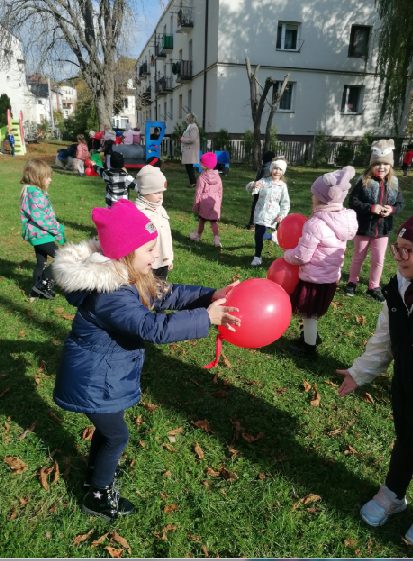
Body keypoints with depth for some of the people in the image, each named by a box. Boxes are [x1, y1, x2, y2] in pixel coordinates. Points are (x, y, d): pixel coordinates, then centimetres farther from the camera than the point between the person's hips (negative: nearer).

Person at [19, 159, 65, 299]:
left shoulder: (33, 191, 12)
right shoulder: (35, 193, -20)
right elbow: (38, 217, -25)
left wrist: (55, 226, 9)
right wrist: (56, 228, -18)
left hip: (38, 234, 10)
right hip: (41, 234, -10)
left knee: (41, 262, 18)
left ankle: (37, 290, 27)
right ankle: (43, 284, 1)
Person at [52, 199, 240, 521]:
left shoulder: (127, 278, -4)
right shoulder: (111, 296, -35)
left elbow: (168, 294, -4)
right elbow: (154, 327, -41)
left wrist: (211, 296, -15)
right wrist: (207, 317, -38)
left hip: (105, 374, 9)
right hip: (94, 381, -9)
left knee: (108, 425, 27)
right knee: (117, 436, 9)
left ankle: (97, 470, 52)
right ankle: (98, 497, 33)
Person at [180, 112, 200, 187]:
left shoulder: (193, 127, -14)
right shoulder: (190, 126, 18)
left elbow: (192, 139, -22)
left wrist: (183, 140, -11)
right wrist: (182, 138, 12)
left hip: (190, 150, -10)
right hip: (187, 150, 10)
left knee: (189, 166, -8)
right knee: (188, 166, 11)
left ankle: (193, 182, -2)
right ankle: (193, 182, 17)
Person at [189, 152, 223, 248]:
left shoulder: (202, 177, -14)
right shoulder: (217, 177, 2)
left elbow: (198, 192, -10)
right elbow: (220, 192, 9)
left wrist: (195, 205, -2)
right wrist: (219, 204, 19)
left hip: (204, 202, -3)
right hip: (215, 203, 3)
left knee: (201, 220, 15)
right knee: (214, 222, 4)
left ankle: (197, 235, 35)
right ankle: (216, 239, -11)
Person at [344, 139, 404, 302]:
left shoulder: (393, 183, -1)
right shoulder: (364, 181, -14)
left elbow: (400, 203, 7)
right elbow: (352, 201, -15)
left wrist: (392, 209, -15)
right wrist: (371, 208, -25)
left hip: (383, 229, 3)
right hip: (363, 227, -3)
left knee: (378, 260, 11)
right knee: (358, 257, 14)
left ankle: (374, 287, 27)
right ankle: (352, 282, 32)